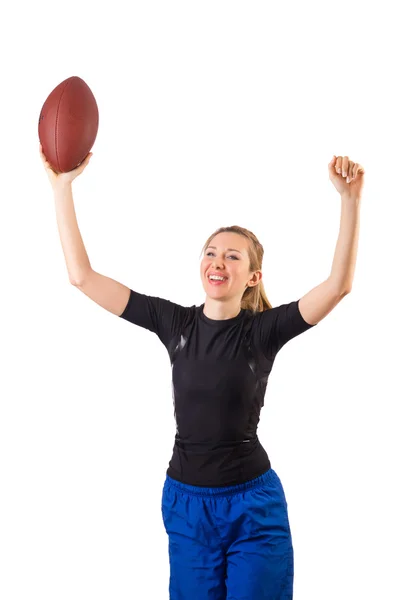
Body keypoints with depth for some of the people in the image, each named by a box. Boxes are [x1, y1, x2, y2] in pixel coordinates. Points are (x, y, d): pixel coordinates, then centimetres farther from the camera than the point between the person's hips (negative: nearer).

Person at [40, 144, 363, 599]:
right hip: (185, 502, 3)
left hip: (252, 506, -2)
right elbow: (82, 276, -3)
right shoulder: (175, 322, -2)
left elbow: (338, 285, -24)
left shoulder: (264, 330, -8)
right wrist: (62, 187, -8)